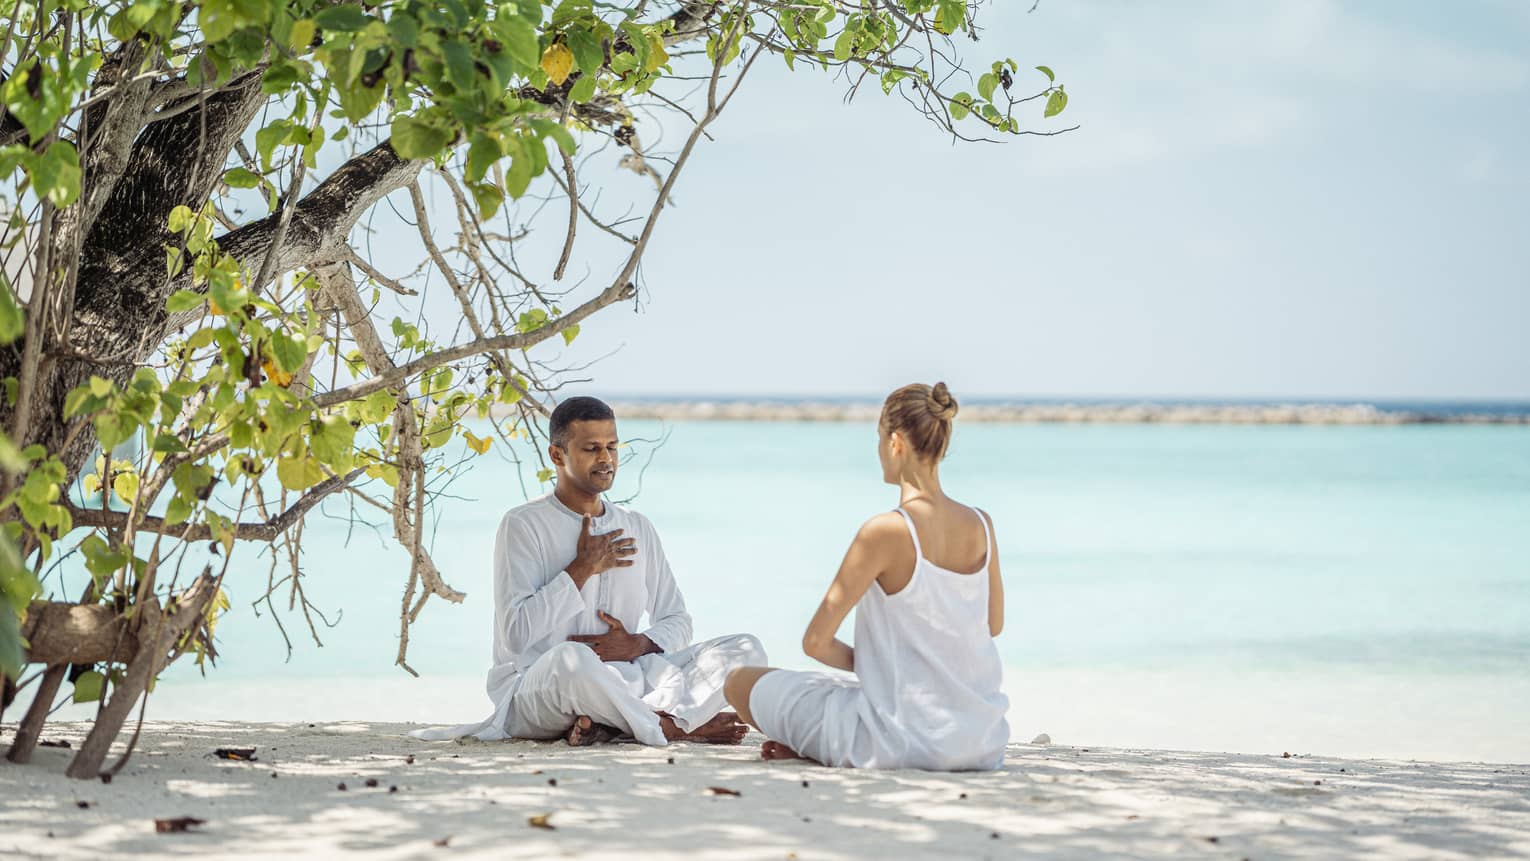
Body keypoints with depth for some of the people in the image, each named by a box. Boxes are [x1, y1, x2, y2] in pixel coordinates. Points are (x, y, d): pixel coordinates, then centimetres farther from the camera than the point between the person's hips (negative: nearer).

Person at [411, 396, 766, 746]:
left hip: (625, 685, 7)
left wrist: (639, 644, -6)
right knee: (570, 659, -43)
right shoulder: (524, 525, -3)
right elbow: (515, 635, -14)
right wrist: (582, 569, -12)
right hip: (534, 689, -6)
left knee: (746, 648, -11)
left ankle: (608, 725, -30)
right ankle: (683, 727, -22)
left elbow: (676, 622, 17)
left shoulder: (638, 528, 16)